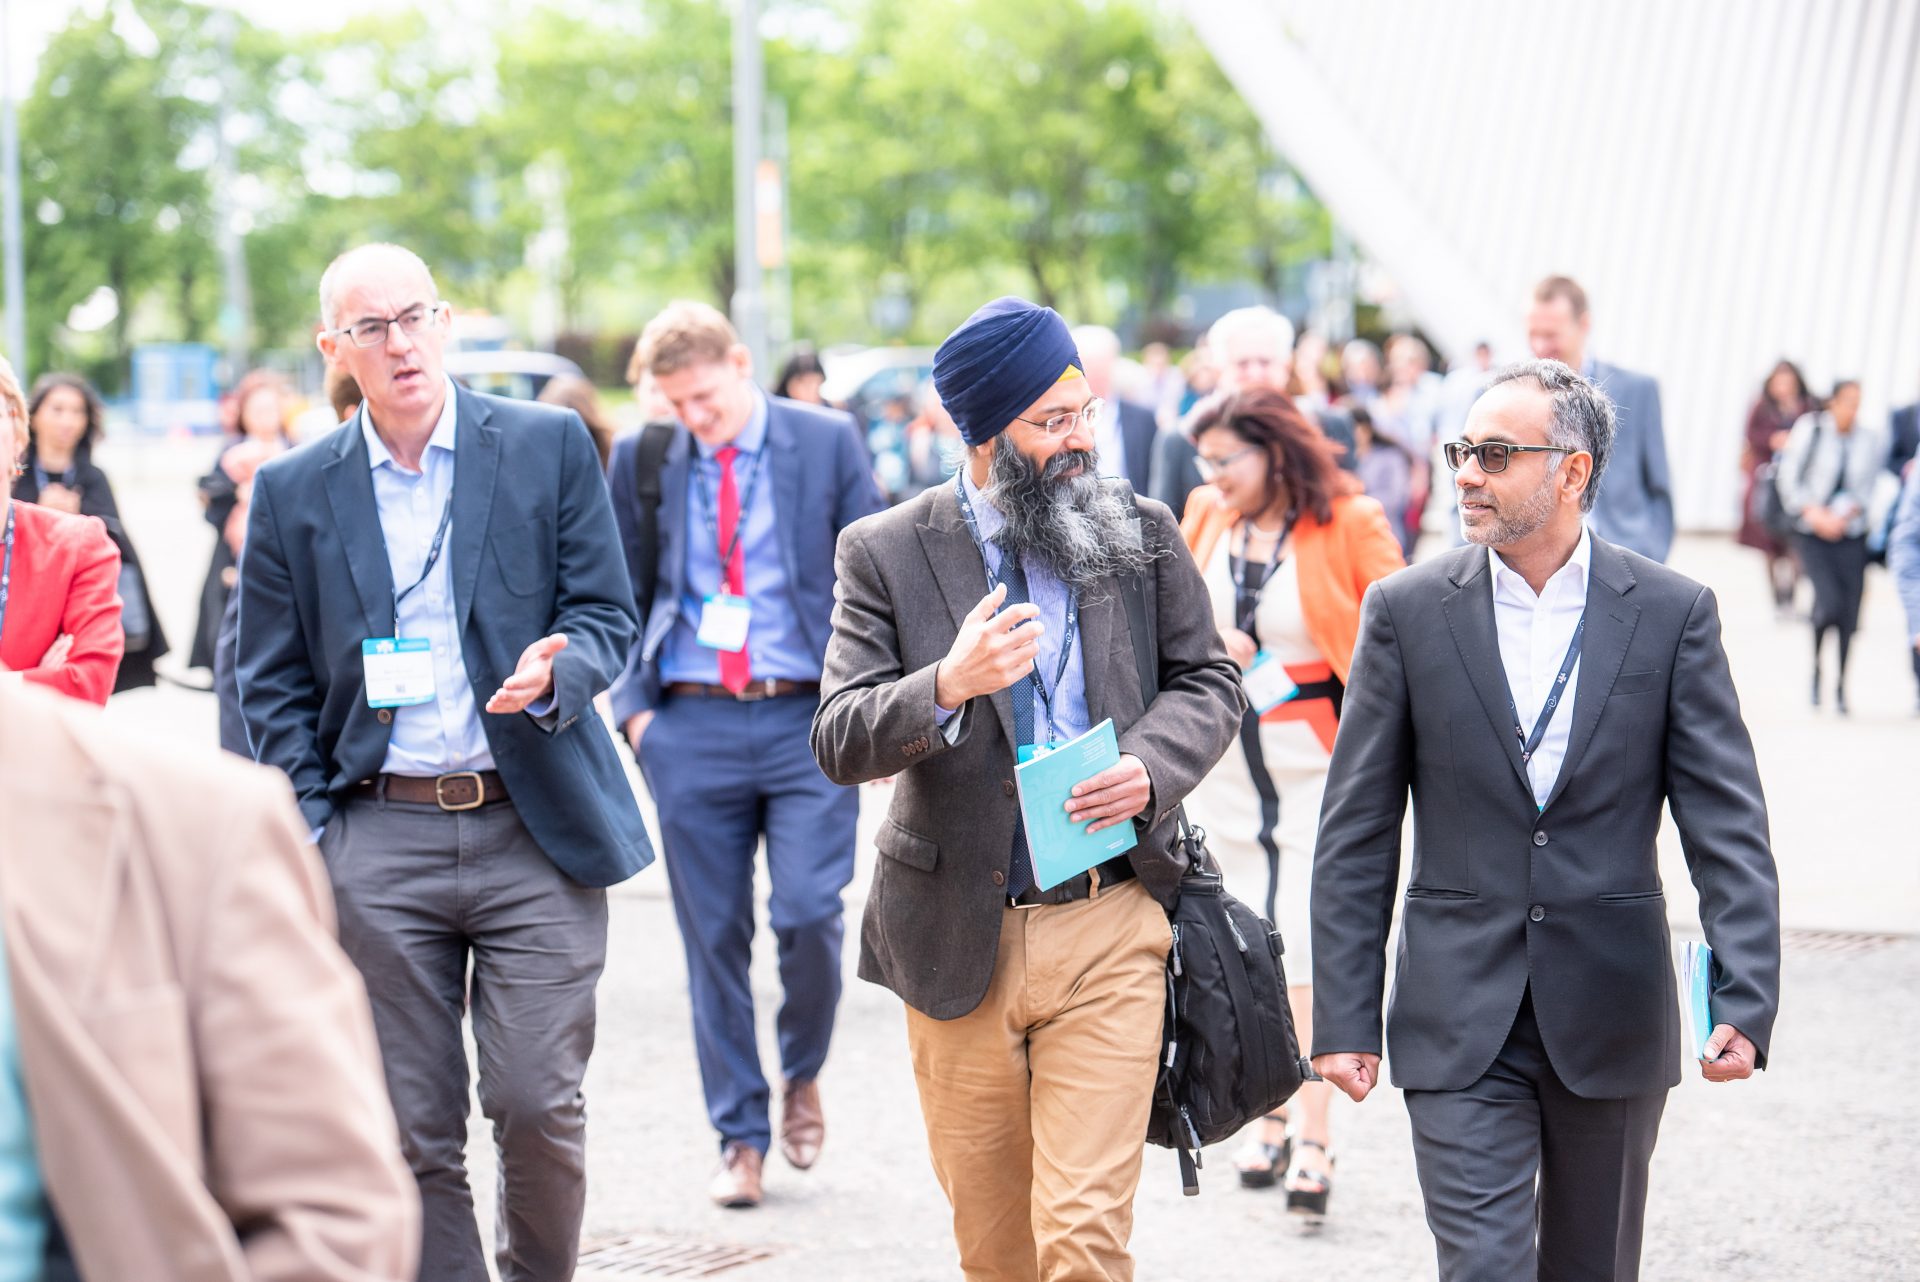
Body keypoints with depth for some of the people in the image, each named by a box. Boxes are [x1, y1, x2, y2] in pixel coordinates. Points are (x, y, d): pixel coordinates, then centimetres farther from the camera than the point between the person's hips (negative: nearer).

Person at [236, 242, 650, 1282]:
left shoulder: (552, 446, 4)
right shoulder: (291, 492, 7)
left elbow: (607, 613, 4)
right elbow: (271, 683, 9)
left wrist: (555, 674, -18)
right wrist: (308, 834, -1)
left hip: (536, 826, -1)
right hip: (380, 842, 1)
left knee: (537, 1105, -5)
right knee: (414, 1134, 3)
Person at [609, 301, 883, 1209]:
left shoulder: (827, 442, 2)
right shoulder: (640, 459, 6)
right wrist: (632, 705, 1)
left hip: (808, 722, -2)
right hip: (692, 726, 2)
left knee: (809, 915, -11)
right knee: (714, 937, 4)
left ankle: (802, 1075, 19)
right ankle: (740, 1138, 15)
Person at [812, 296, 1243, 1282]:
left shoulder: (1142, 534, 4)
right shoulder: (885, 553, -1)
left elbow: (1208, 679, 11)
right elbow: (839, 741, -7)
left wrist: (1152, 764, -10)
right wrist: (947, 685, -26)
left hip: (1107, 937, 0)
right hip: (958, 941, 1)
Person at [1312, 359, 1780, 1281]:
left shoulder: (1672, 613, -1)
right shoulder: (1406, 610, 0)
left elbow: (1728, 824, -4)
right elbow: (1355, 834, 1)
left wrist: (1745, 999, -15)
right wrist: (1344, 1018, -3)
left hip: (1613, 1023, 1)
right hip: (1459, 1026, -1)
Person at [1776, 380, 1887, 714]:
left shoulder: (1871, 441, 1)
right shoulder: (1809, 429, -3)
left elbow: (1864, 490, 3)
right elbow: (1789, 478, 0)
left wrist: (1841, 517, -11)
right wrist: (1814, 513, -10)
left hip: (1850, 533, 2)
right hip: (1811, 533, -2)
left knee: (1849, 612, -1)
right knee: (1829, 602, -17)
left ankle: (1841, 686, 16)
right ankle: (1815, 667, 10)